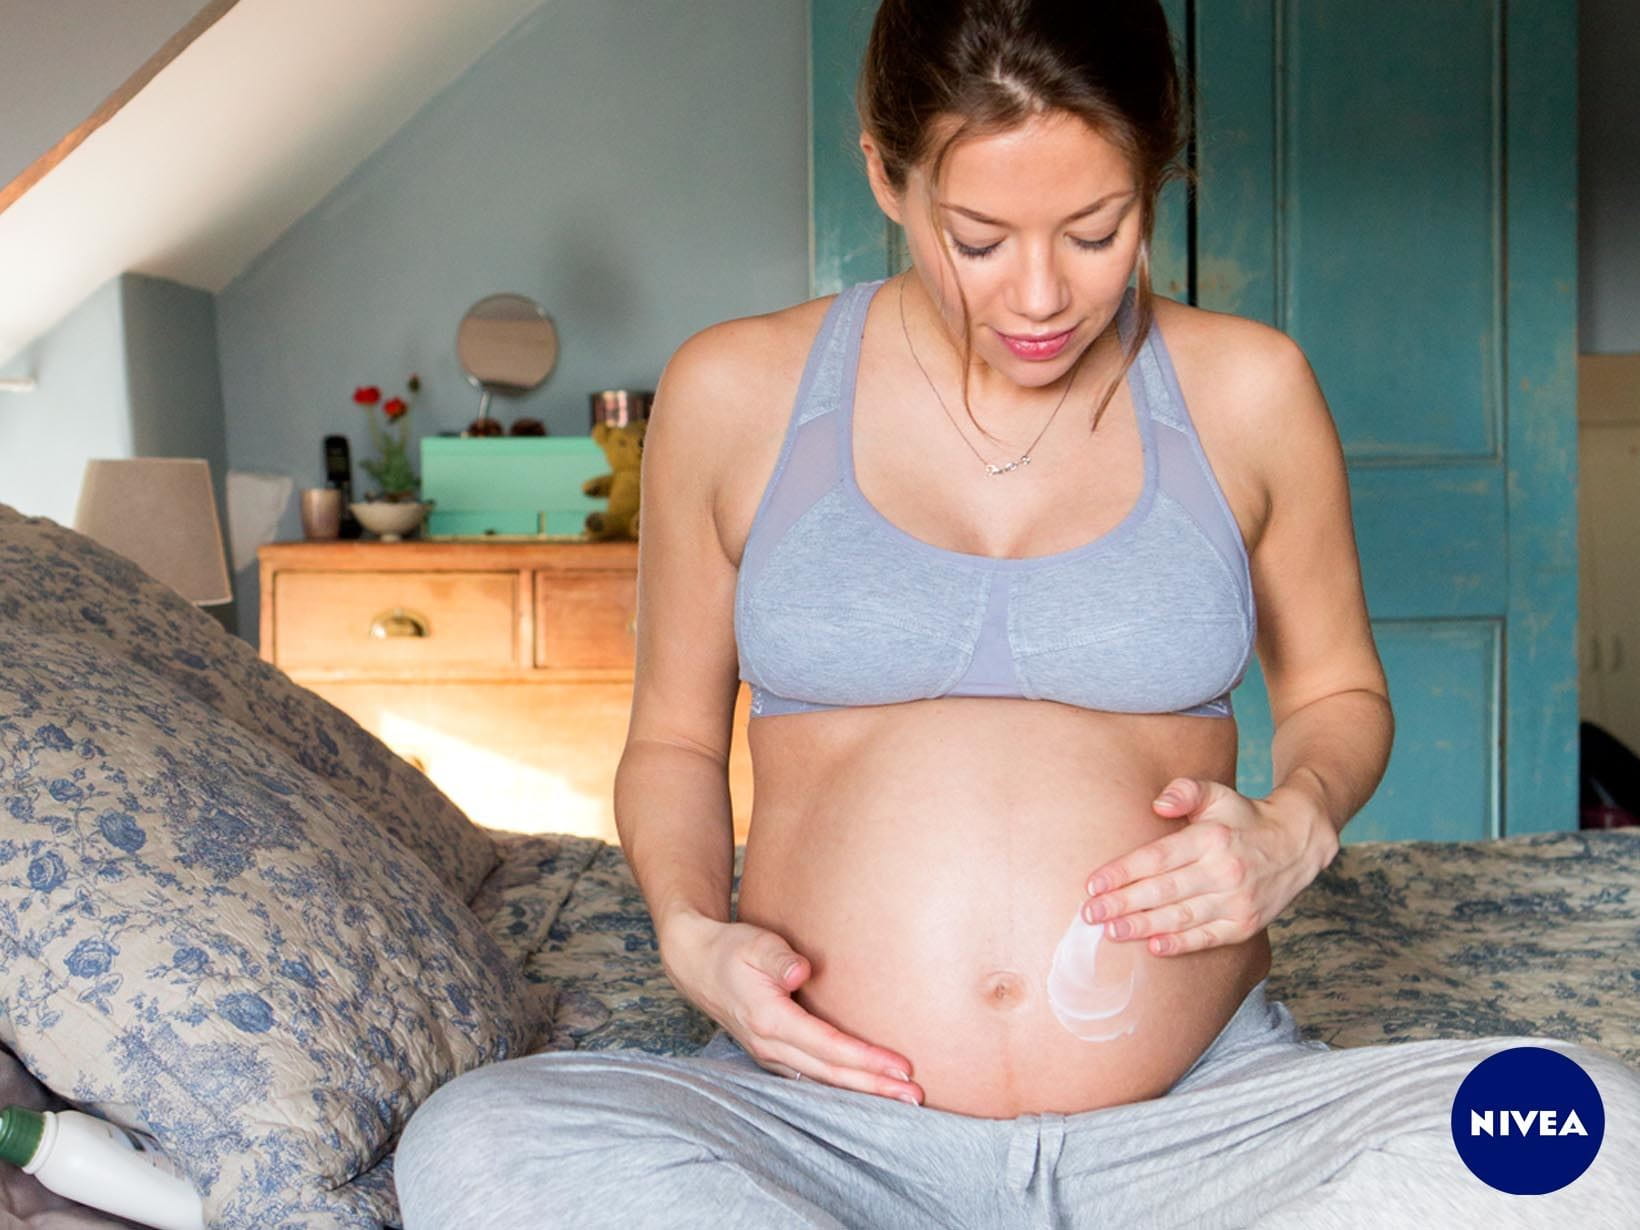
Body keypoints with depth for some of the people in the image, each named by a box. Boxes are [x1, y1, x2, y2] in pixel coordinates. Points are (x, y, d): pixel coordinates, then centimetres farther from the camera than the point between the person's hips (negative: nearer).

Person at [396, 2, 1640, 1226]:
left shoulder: (1247, 389, 4)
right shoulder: (733, 393, 2)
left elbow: (1338, 689, 18)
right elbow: (673, 738, 13)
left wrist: (1295, 827, -4)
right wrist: (693, 934, -7)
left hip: (1194, 1114, 1)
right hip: (830, 1120, 0)